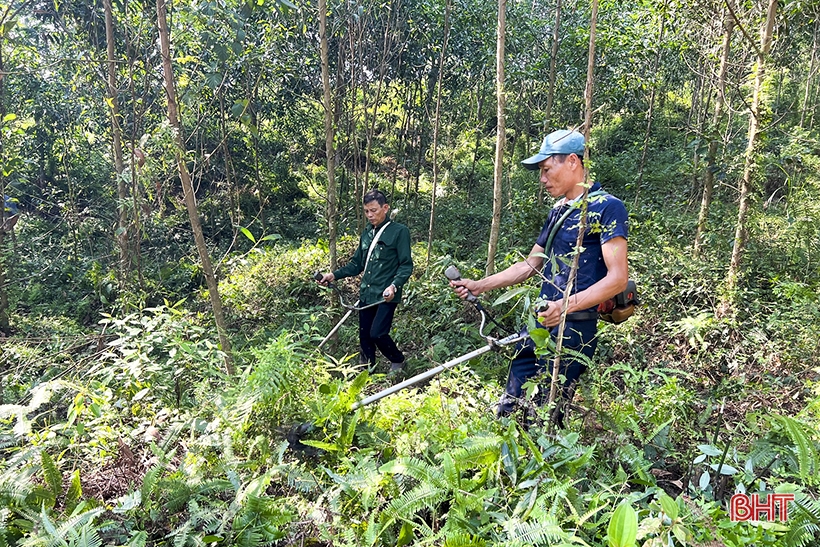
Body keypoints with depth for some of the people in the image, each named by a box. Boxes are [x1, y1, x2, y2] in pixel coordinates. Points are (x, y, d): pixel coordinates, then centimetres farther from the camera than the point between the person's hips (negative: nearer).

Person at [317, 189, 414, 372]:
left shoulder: (399, 231, -6)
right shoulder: (367, 234, 14)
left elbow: (406, 265, -9)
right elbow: (356, 264, 18)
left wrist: (394, 286, -25)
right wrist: (335, 275, 5)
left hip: (386, 295, -6)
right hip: (366, 294, 6)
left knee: (377, 334, -11)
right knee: (365, 336, 10)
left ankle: (398, 361, 17)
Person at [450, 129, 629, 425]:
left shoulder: (606, 207, -9)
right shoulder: (558, 211, 17)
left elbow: (618, 277, -16)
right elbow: (530, 265, 20)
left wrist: (567, 305, -30)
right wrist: (478, 286, 12)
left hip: (573, 330, -8)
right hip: (539, 324, 8)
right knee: (508, 412, 11)